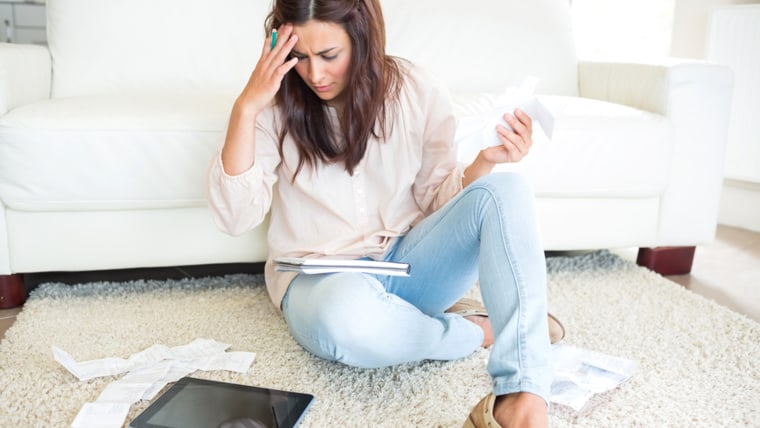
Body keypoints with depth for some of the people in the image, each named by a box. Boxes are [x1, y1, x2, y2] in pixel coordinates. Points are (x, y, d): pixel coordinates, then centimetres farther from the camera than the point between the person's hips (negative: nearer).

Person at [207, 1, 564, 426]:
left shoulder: (417, 90, -4)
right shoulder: (277, 104, -7)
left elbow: (438, 201, 1)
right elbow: (235, 217, -14)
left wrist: (484, 162, -19)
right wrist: (246, 108, -24)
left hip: (408, 260, 3)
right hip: (319, 276, -2)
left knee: (506, 190, -24)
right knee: (346, 312, -40)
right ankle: (480, 329, -11)